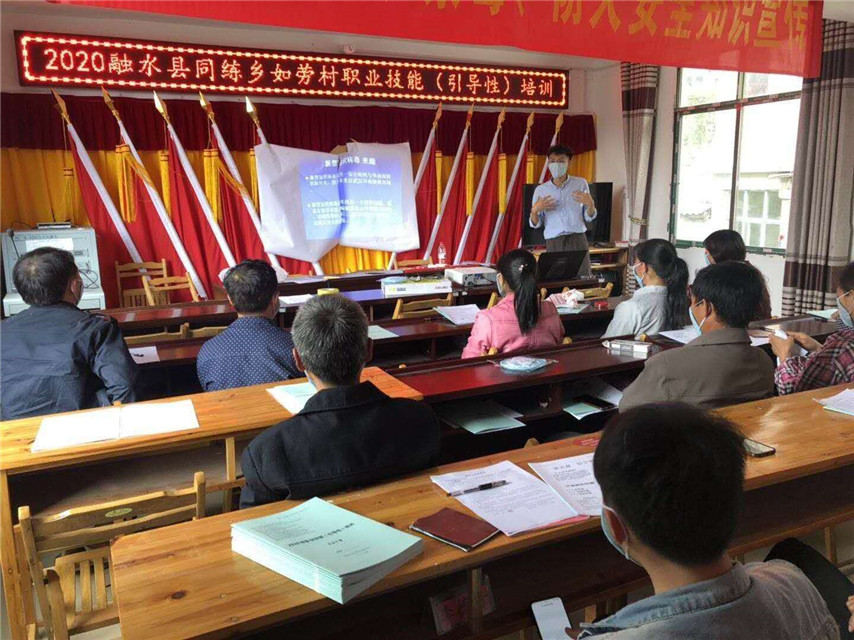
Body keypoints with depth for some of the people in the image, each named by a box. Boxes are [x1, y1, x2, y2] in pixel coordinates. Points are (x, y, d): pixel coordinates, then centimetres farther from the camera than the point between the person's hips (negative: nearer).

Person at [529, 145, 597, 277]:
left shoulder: (581, 183, 8)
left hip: (578, 240, 0)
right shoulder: (540, 190, 7)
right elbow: (536, 224, 8)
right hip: (553, 243, 0)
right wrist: (534, 210, -11)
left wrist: (590, 204, -9)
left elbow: (589, 218, 11)